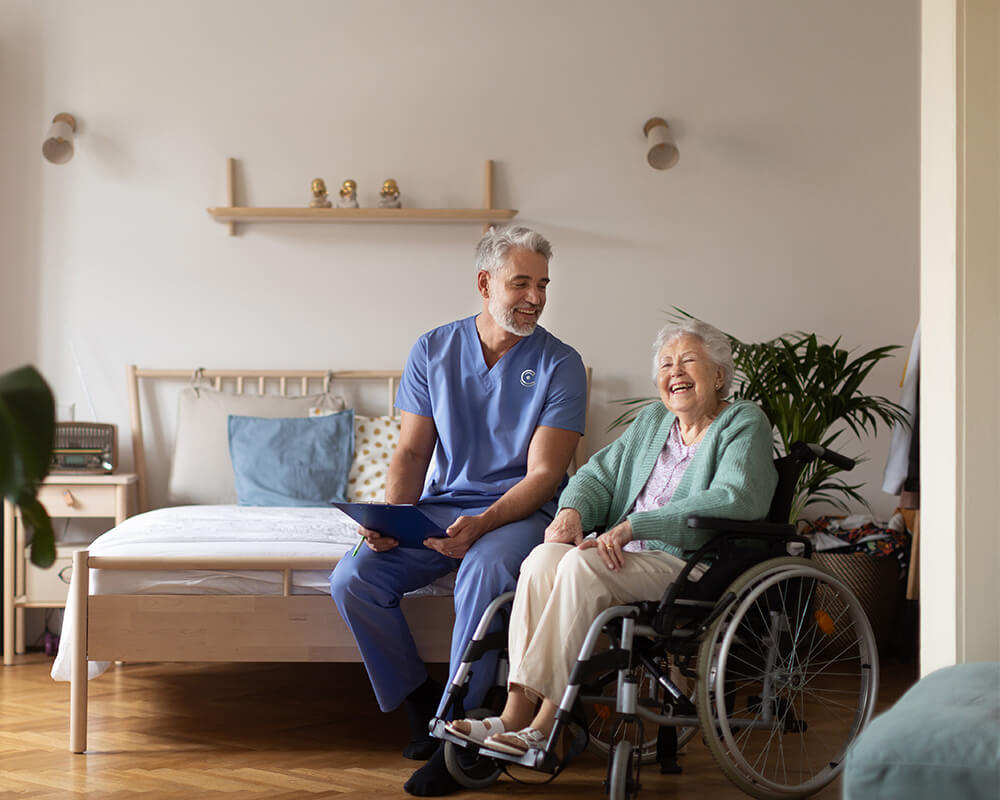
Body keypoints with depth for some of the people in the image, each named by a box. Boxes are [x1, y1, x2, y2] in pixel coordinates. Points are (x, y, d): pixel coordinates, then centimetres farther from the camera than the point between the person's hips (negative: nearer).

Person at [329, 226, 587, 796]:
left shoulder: (560, 364, -5)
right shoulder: (433, 352, 5)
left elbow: (543, 474, -11)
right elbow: (412, 452, 7)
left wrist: (481, 524, -27)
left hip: (519, 512, -4)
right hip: (439, 508, 4)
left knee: (484, 570, -37)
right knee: (353, 578, -19)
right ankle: (421, 701, 1)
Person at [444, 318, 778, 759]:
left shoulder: (744, 423, 1)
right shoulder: (652, 421, 23)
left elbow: (733, 501, -16)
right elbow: (597, 475, 20)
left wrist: (631, 527, -22)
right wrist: (573, 510, -6)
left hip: (693, 568, -6)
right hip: (628, 558, 6)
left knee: (582, 564, -30)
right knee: (545, 557, -24)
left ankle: (546, 724, -29)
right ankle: (515, 713, -30)